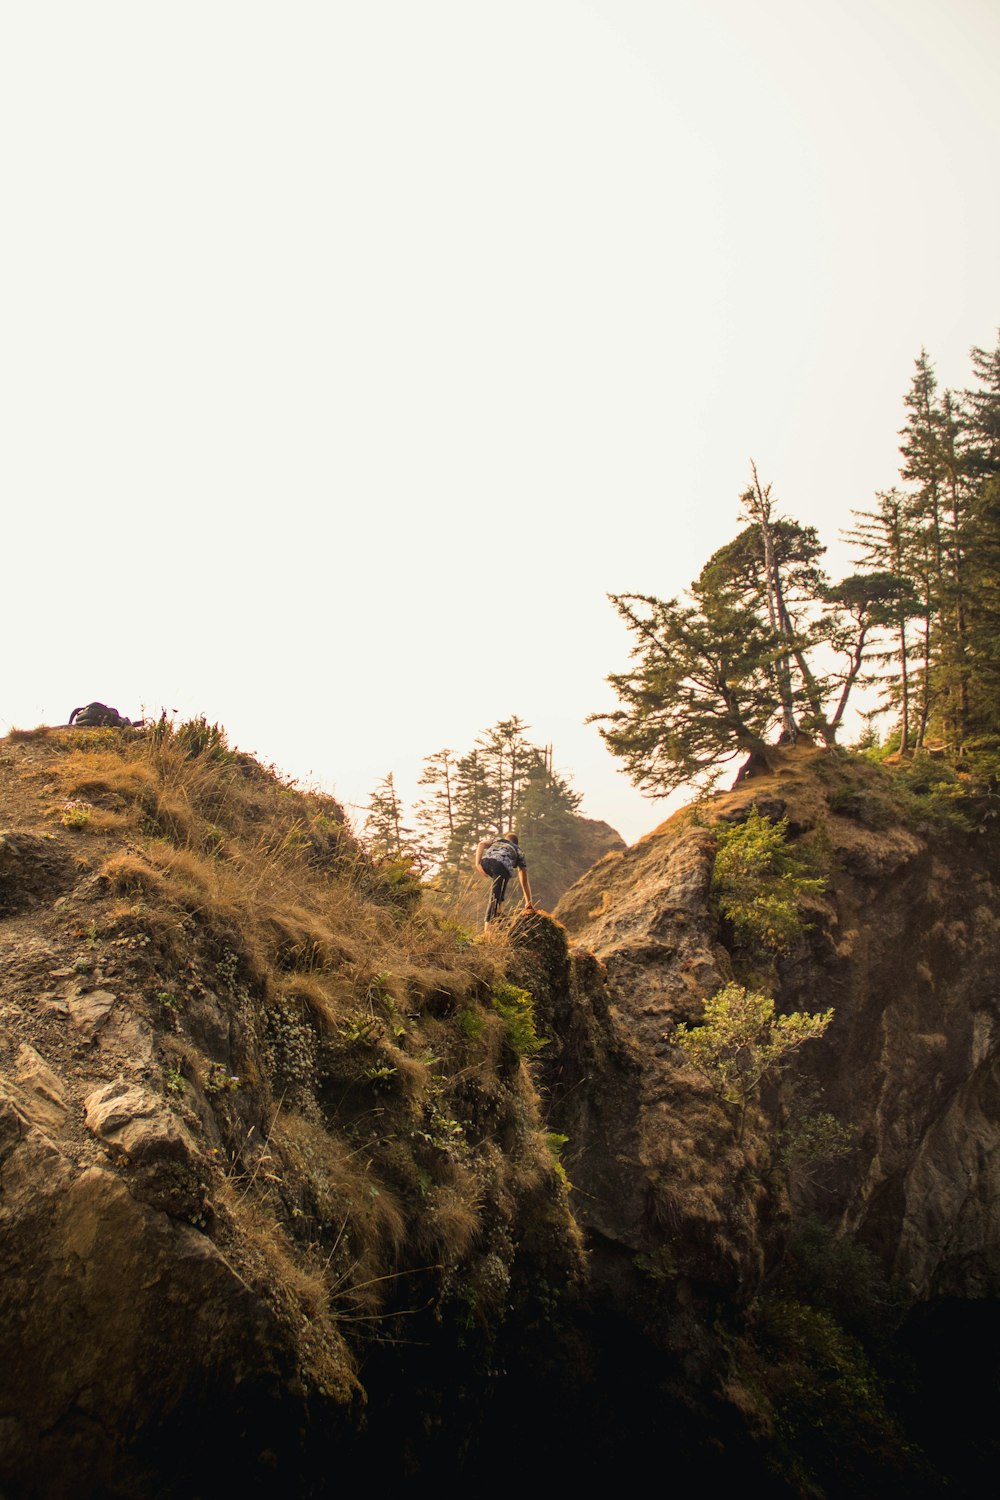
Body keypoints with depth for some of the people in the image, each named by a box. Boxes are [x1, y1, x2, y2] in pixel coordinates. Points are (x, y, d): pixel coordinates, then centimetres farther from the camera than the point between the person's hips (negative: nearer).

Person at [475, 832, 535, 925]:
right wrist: (528, 902, 48)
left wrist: (477, 863, 4)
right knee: (494, 900, -3)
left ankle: (497, 913, 26)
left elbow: (481, 844, 16)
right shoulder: (519, 851, 39)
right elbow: (524, 880, 40)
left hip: (486, 861, 3)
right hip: (503, 865, -3)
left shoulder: (496, 839, 41)